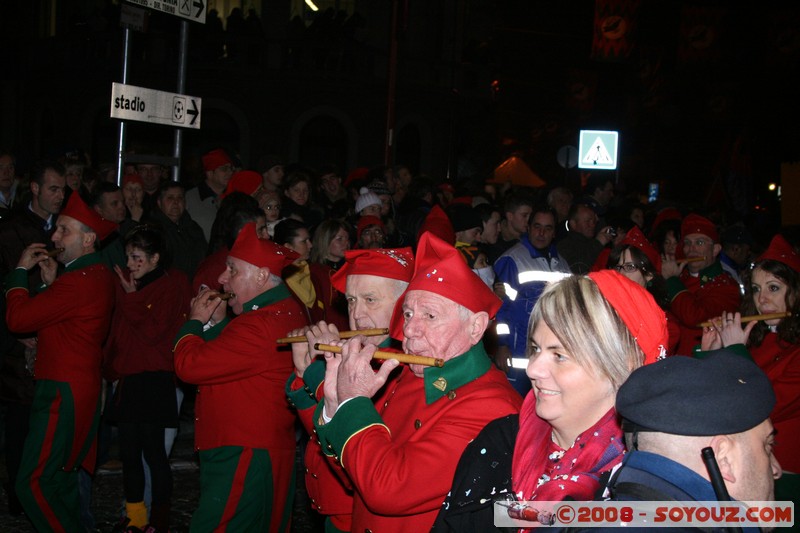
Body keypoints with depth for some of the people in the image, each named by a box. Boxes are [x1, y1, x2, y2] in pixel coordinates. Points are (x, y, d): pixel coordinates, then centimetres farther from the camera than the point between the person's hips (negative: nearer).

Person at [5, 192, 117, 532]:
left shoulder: (80, 281, -22)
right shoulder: (99, 275, 12)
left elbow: (17, 317, -21)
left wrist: (21, 270, -7)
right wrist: (51, 283, 7)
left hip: (63, 392, -11)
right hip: (81, 386, 11)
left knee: (33, 483, -6)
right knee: (61, 479, 17)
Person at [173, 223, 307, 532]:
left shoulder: (260, 326, -24)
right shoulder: (288, 310, 10)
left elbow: (189, 365, -23)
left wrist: (196, 322, -5)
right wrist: (217, 323, 6)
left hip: (243, 458, -11)